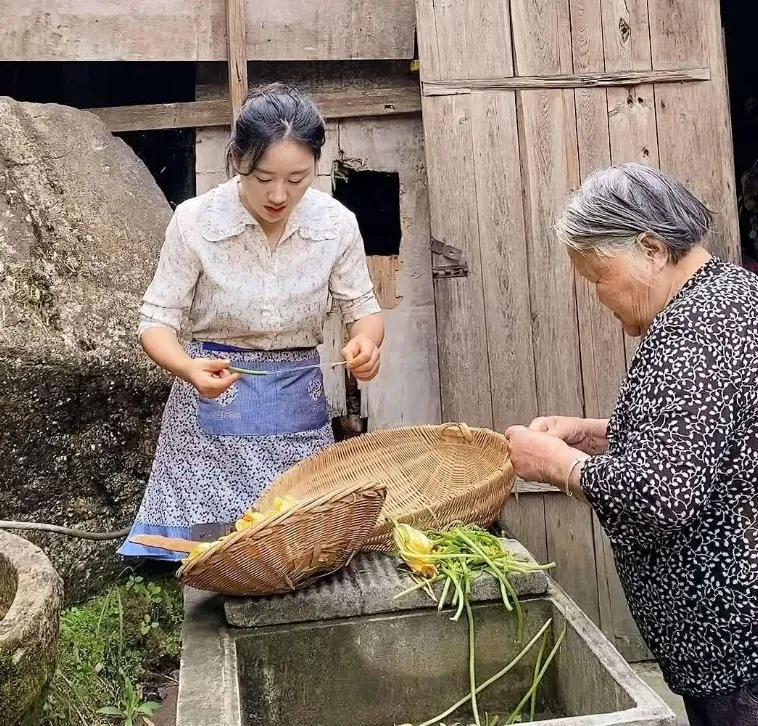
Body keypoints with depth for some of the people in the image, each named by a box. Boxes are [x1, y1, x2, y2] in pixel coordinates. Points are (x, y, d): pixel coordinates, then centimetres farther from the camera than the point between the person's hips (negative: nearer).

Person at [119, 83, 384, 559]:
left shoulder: (337, 224, -9)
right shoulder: (195, 221, -14)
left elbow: (364, 308, 2)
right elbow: (157, 321, -8)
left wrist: (365, 342, -22)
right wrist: (188, 369, -30)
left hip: (300, 407, 2)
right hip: (214, 405, -2)